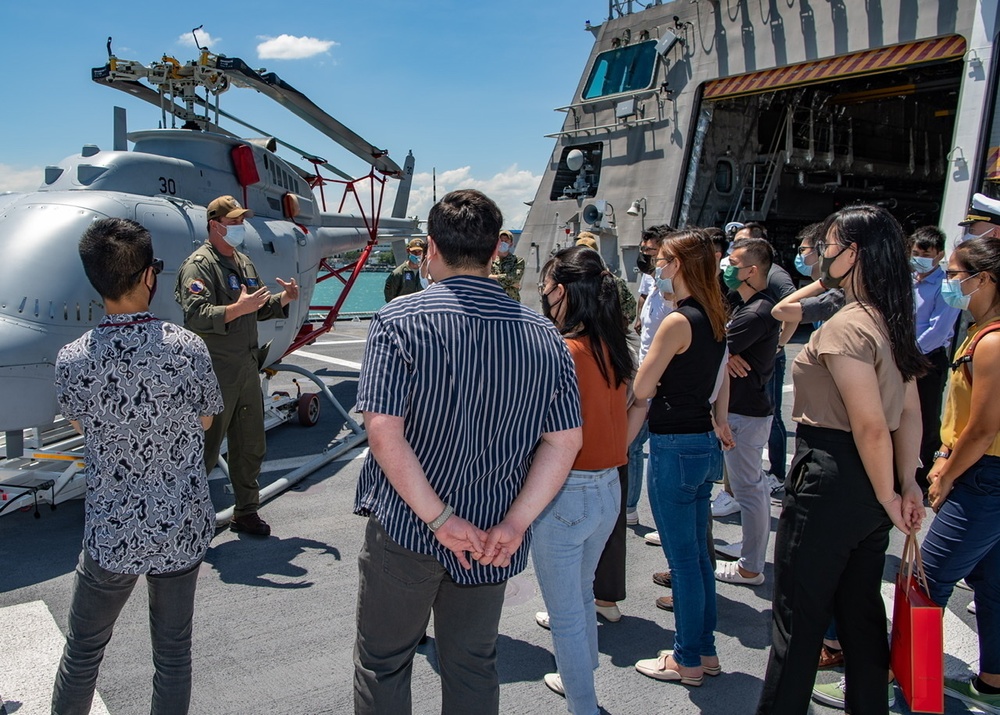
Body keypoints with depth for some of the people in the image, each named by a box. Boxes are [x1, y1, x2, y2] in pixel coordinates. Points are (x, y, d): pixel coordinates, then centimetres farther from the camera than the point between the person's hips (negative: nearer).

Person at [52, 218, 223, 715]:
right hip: (182, 530, 0)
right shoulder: (187, 348, -16)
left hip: (111, 536, 0)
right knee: (173, 652, 16)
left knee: (83, 650, 22)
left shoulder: (71, 361, -14)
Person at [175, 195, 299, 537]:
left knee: (251, 446, 15)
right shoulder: (198, 265, -10)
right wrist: (238, 308, -33)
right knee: (206, 449, -1)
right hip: (215, 373, -8)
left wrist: (283, 299, 5)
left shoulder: (244, 262, 17)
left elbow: (259, 309, 24)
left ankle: (246, 511, 29)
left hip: (247, 368, 9)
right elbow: (196, 317, -23)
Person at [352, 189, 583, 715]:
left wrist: (440, 519, -17)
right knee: (474, 667, 21)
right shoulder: (543, 334, -2)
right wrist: (514, 523, -7)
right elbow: (565, 441, -5)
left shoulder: (399, 321, -13)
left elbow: (383, 431, -21)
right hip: (492, 540, 4)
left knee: (383, 665, 18)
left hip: (405, 530, -3)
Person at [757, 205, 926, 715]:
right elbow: (909, 414, 11)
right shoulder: (893, 323, 9)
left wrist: (888, 497, -12)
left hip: (830, 479, -9)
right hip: (869, 483, 9)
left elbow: (871, 427, -23)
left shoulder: (845, 328, -20)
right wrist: (907, 484, 10)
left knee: (799, 613, 4)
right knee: (861, 608, 21)